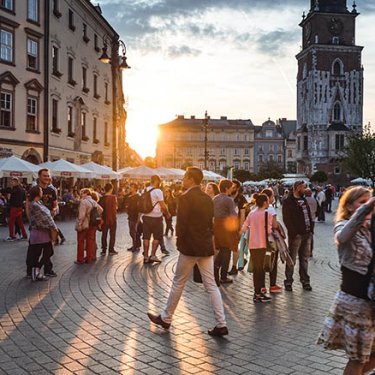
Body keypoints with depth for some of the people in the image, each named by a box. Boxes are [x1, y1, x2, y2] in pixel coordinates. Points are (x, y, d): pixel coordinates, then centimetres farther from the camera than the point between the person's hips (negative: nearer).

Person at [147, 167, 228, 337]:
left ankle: (166, 318, 23)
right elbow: (211, 222, 11)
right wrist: (206, 239, 16)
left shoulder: (185, 198, -14)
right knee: (211, 285, 8)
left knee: (178, 283, 8)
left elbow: (181, 223, -17)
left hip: (190, 247, -6)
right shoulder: (208, 198, 8)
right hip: (207, 247, 6)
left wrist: (179, 240, -2)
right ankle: (221, 324, 5)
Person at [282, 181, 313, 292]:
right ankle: (288, 281, 8)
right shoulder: (288, 202, -8)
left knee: (304, 258, 13)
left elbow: (308, 215, 19)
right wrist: (294, 232, -18)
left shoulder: (303, 200, 16)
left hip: (307, 234, 7)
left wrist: (310, 229, 8)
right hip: (296, 235, -7)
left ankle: (305, 281, 21)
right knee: (292, 259, 0)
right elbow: (286, 219, -14)